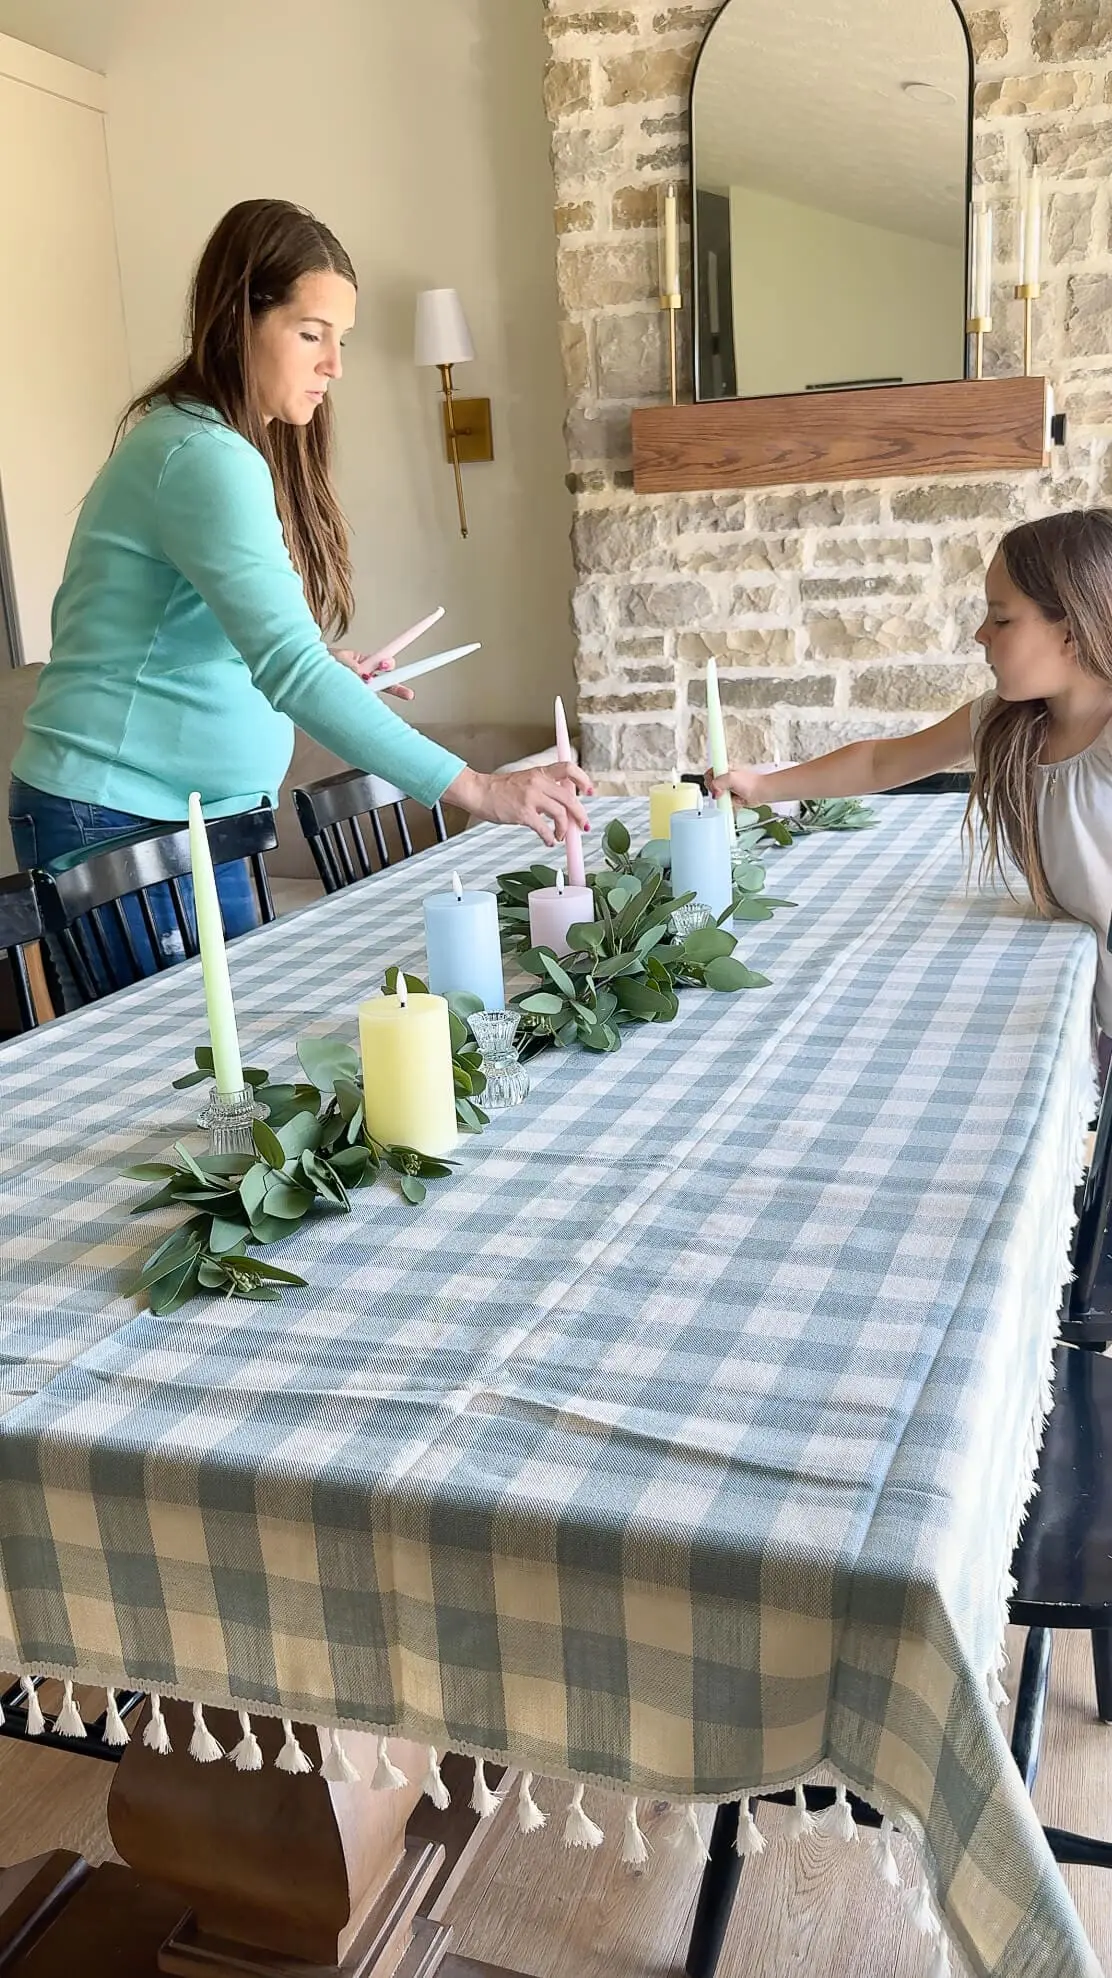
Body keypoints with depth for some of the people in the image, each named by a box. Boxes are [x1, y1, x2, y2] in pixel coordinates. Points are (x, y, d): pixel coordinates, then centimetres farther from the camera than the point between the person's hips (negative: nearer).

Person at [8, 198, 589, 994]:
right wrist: (474, 788, -38)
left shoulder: (181, 433, 11)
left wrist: (323, 662, 5)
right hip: (120, 821, -9)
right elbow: (289, 669, -32)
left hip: (192, 818, 9)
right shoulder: (204, 457, -20)